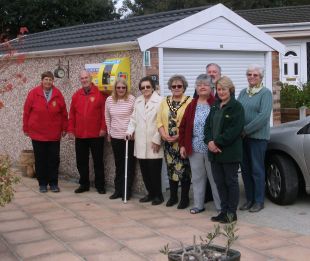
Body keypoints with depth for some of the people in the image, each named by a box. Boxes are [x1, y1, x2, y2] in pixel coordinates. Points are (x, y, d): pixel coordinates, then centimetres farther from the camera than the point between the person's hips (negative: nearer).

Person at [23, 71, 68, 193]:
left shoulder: (58, 94, -1)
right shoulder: (33, 93, -4)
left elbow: (64, 113, 3)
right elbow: (26, 112, 0)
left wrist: (64, 128, 3)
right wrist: (26, 128, 1)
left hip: (54, 134, 1)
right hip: (37, 134, -1)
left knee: (54, 159, 5)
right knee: (40, 160, 7)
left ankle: (53, 183, 15)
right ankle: (42, 183, 17)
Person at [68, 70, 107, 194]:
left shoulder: (99, 94, -4)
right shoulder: (76, 95, 8)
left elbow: (104, 113, -7)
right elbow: (72, 114, 8)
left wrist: (103, 128, -12)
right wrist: (70, 130, 4)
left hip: (96, 134, -4)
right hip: (80, 135, 4)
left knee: (98, 161, 4)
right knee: (81, 161, 10)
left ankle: (100, 185, 13)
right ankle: (84, 184, 22)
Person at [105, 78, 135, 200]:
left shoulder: (131, 99, -10)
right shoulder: (109, 100, 2)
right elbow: (107, 118, 13)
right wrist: (109, 132, 14)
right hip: (115, 136, 4)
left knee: (129, 164, 3)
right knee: (118, 164, 12)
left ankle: (127, 191, 10)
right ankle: (118, 190, 19)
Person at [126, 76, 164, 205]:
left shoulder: (160, 101, -8)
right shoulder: (138, 101, 14)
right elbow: (134, 118, 17)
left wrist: (157, 140, -14)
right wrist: (130, 130, 0)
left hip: (153, 143, -6)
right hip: (140, 143, 6)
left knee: (154, 170, -1)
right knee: (144, 170, 10)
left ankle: (158, 195, 14)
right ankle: (151, 193, 24)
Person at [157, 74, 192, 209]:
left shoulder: (189, 101, -7)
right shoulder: (165, 102, 10)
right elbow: (159, 121, 7)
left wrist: (178, 136, -18)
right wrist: (164, 135, -8)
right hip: (168, 143, 5)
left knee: (184, 170, 1)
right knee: (171, 169, 11)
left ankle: (184, 198, 12)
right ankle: (173, 196, 24)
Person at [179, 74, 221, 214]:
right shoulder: (191, 105, 8)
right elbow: (183, 126, 10)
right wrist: (182, 145, 5)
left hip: (212, 148, -4)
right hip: (195, 149, 4)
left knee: (215, 177, 3)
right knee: (197, 177, 13)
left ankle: (221, 205, 13)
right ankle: (198, 205, 24)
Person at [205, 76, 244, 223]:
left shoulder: (236, 107, -6)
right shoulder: (215, 107, 16)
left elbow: (235, 129, -16)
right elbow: (208, 125, 11)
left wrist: (218, 142, -18)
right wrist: (210, 141, -7)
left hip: (230, 152, -7)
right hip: (214, 152, 7)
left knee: (231, 182, 2)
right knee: (219, 182, 11)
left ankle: (232, 212, 11)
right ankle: (224, 211, 20)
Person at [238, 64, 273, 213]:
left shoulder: (265, 93, -4)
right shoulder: (243, 93, 14)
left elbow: (264, 115, -15)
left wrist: (246, 130, -17)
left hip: (258, 136, -6)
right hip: (242, 137, 6)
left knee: (257, 169, -1)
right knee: (245, 169, 9)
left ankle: (259, 201, 8)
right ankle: (249, 199, 19)